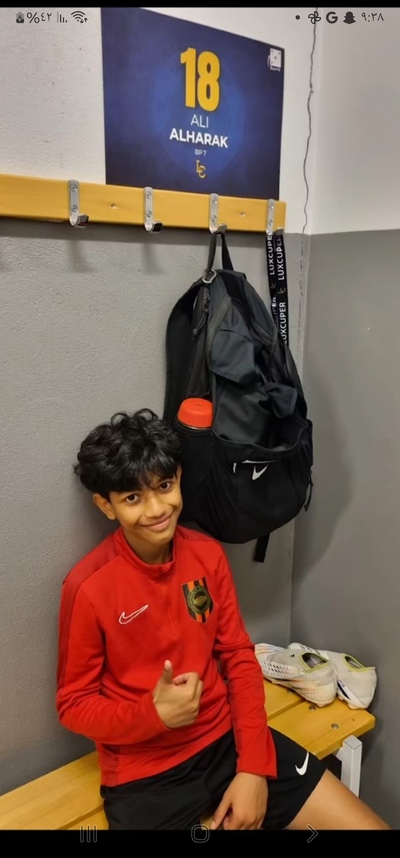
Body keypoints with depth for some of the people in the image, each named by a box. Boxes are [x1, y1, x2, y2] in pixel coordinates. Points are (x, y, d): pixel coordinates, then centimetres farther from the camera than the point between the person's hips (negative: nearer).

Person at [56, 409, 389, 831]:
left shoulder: (207, 554, -4)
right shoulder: (87, 586, -17)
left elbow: (239, 658, 1)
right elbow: (73, 704, -7)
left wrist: (254, 767, -8)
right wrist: (154, 715, -24)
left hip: (228, 738, 4)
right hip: (144, 771, -3)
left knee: (366, 824, 0)